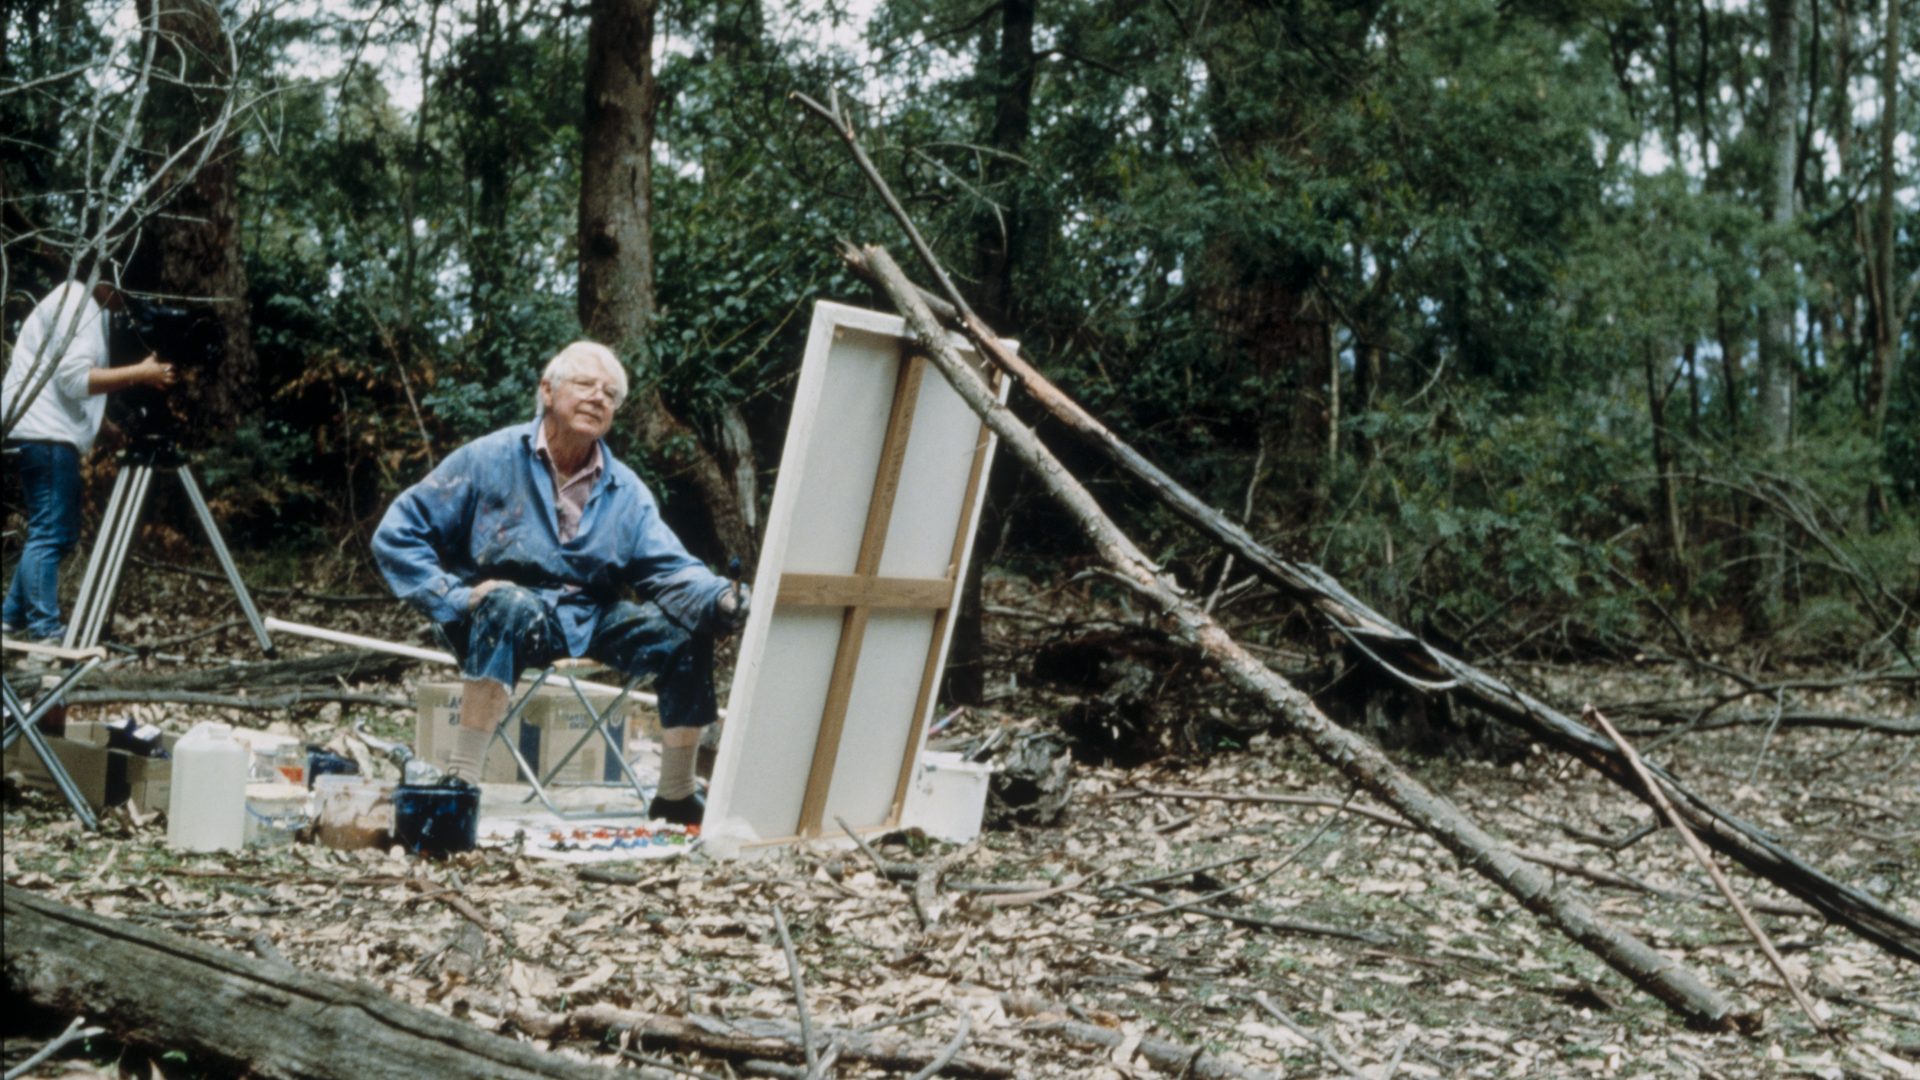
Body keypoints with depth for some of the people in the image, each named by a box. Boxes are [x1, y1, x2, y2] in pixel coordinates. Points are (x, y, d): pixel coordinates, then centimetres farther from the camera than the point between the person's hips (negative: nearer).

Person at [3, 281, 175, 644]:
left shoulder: (82, 304, 21)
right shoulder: (77, 301, -11)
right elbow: (75, 378, -21)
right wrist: (140, 374, -17)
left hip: (50, 436, 10)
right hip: (46, 436, -10)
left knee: (60, 534, 14)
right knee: (49, 535, -10)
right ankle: (44, 633, -9)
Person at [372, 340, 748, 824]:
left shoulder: (626, 493, 7)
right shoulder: (490, 459, -4)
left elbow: (670, 569, -3)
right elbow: (397, 534, -4)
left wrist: (722, 598, -25)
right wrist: (454, 599, -16)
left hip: (589, 623, 4)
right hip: (506, 618, -4)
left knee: (685, 630, -15)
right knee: (510, 605, -38)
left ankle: (676, 797, -3)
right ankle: (459, 782, -39)